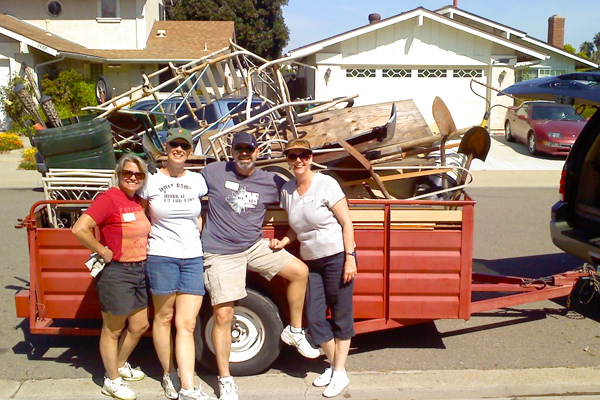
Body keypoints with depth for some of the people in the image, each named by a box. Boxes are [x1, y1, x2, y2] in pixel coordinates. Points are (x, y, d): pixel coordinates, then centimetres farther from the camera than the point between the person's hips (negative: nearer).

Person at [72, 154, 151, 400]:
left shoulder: (138, 201, 7)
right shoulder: (109, 199, -17)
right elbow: (79, 229, -27)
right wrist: (103, 251, -18)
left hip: (140, 271, 8)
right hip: (116, 273, -8)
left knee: (139, 326, 20)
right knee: (113, 330, 8)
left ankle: (120, 365, 42)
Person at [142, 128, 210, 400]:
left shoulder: (197, 181, 8)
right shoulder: (152, 181, 0)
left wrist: (196, 236, 8)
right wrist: (151, 239, 1)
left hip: (193, 258, 2)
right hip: (162, 256, -2)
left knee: (187, 324, -2)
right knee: (164, 318, 9)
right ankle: (167, 374, 28)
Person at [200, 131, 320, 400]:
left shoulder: (271, 182, 2)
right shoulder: (213, 172, -4)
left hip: (255, 247, 3)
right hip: (221, 254, -3)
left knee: (300, 271, -6)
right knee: (223, 315, -4)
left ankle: (294, 332, 15)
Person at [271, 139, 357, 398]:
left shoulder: (326, 184, -11)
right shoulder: (287, 190, 5)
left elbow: (346, 222, -10)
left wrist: (349, 258, -15)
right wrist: (284, 241, -4)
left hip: (336, 257, -5)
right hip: (310, 262, 6)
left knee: (340, 317, 4)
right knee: (314, 318, 5)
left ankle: (340, 374, 16)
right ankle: (333, 365, 27)